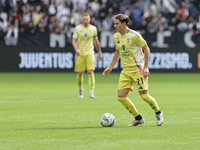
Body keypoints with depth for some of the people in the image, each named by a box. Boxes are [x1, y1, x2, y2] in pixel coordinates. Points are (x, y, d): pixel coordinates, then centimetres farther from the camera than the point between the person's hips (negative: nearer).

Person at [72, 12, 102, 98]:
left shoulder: (93, 29, 3)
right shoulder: (78, 28, -2)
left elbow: (96, 42, 14)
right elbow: (74, 40, -4)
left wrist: (99, 53, 19)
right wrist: (76, 49, -23)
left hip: (90, 53, 0)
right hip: (80, 54, 0)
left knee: (90, 72, -14)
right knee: (80, 73, 2)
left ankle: (92, 92, -18)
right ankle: (80, 90, 27)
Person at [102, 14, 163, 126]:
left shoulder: (134, 35, -12)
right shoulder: (116, 36, 8)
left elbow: (146, 49, -7)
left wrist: (145, 67, -12)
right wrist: (110, 67, 21)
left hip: (137, 69, -6)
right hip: (126, 71, 6)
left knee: (144, 95, -9)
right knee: (121, 96, -5)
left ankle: (158, 113, 18)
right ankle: (138, 118, 10)